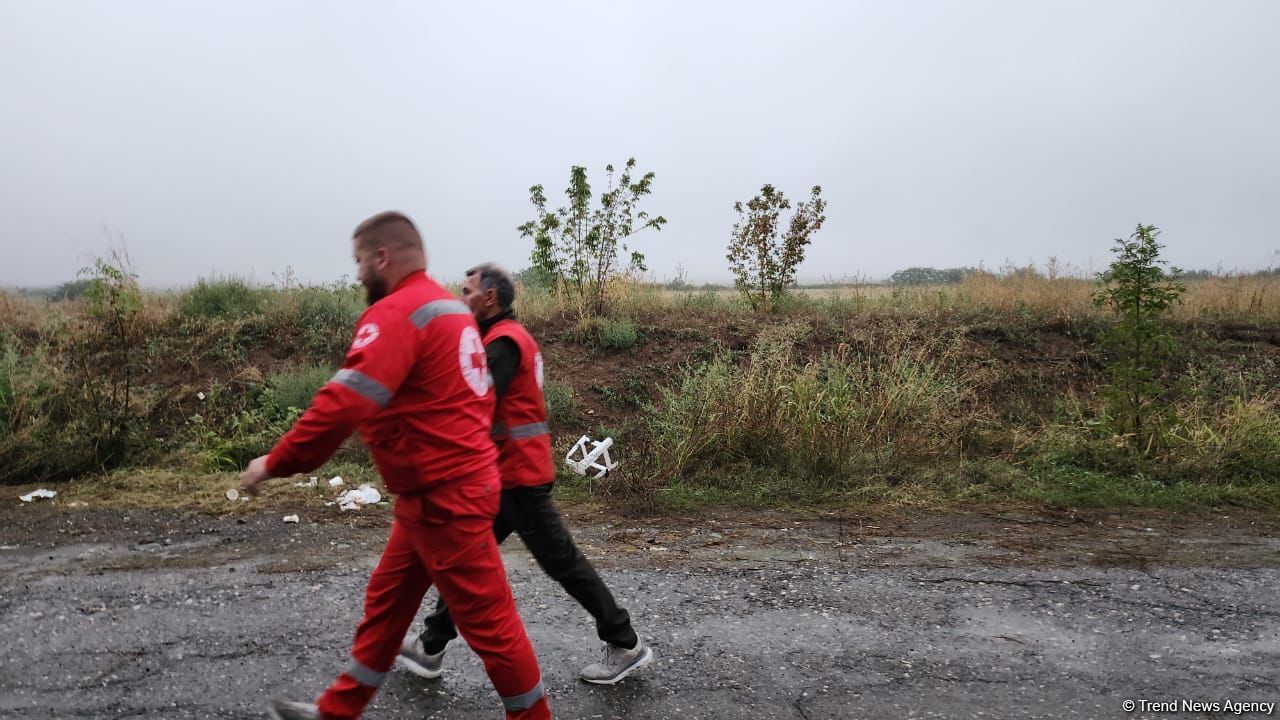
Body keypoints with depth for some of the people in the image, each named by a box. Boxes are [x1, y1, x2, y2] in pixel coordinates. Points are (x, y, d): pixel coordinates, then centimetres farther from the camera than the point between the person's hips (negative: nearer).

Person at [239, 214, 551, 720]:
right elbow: (481, 398, 18)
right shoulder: (448, 307, 14)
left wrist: (275, 463, -15)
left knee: (486, 618, 3)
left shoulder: (397, 312, -17)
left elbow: (343, 405, -26)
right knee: (386, 601, 20)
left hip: (443, 497, -10)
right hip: (449, 486, 10)